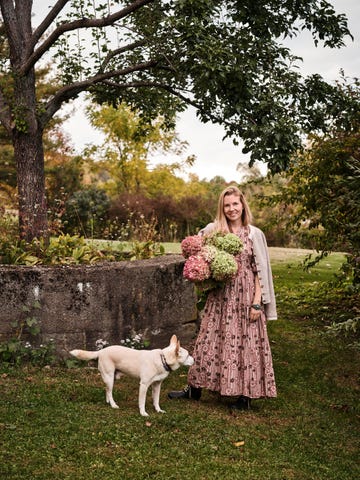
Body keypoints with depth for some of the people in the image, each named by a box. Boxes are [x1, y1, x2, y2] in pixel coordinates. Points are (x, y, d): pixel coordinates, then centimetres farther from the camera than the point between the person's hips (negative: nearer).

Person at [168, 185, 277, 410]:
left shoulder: (254, 234, -2)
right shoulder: (213, 230, 4)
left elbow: (261, 271, -3)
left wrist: (257, 303, -9)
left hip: (245, 298, -3)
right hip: (220, 297, 3)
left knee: (246, 343, 2)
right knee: (209, 340, 9)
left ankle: (245, 394, 14)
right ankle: (194, 388, 21)